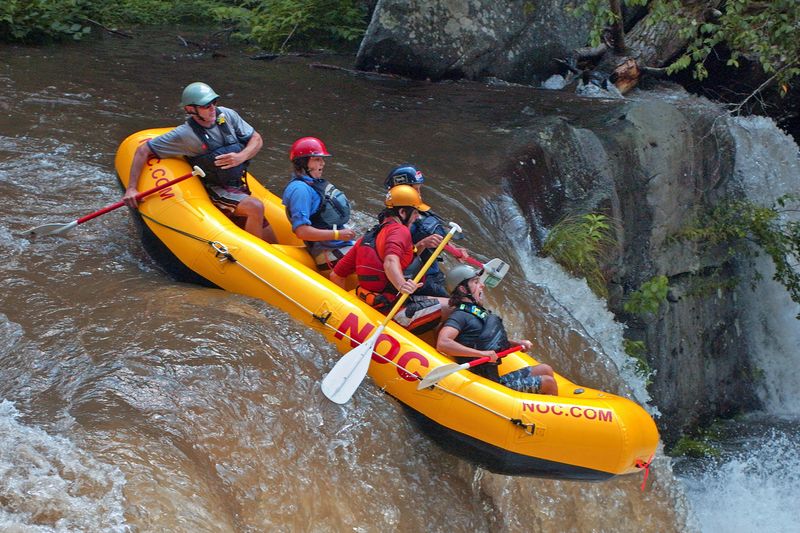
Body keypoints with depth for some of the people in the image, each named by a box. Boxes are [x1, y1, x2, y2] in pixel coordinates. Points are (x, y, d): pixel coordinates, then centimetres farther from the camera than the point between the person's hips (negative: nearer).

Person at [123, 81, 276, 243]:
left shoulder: (227, 115, -2)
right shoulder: (184, 134, -15)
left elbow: (257, 139, 5)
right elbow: (143, 151, -10)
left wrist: (241, 157, -16)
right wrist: (131, 188, -16)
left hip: (241, 186, 6)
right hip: (216, 192, -6)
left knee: (270, 242, -1)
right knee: (255, 207, -32)